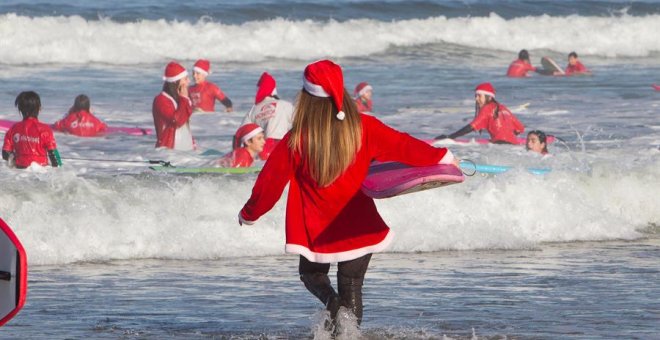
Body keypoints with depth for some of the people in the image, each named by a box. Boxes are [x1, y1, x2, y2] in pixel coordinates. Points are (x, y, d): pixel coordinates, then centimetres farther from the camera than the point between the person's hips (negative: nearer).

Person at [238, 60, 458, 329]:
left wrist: (249, 215, 13)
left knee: (311, 273, 22)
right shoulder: (364, 128, -9)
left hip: (316, 231, -1)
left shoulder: (296, 141, -13)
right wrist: (443, 158, 18)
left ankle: (331, 300, -8)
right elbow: (402, 146, 2)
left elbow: (270, 181, -4)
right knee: (352, 290, 14)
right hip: (359, 228, 1)